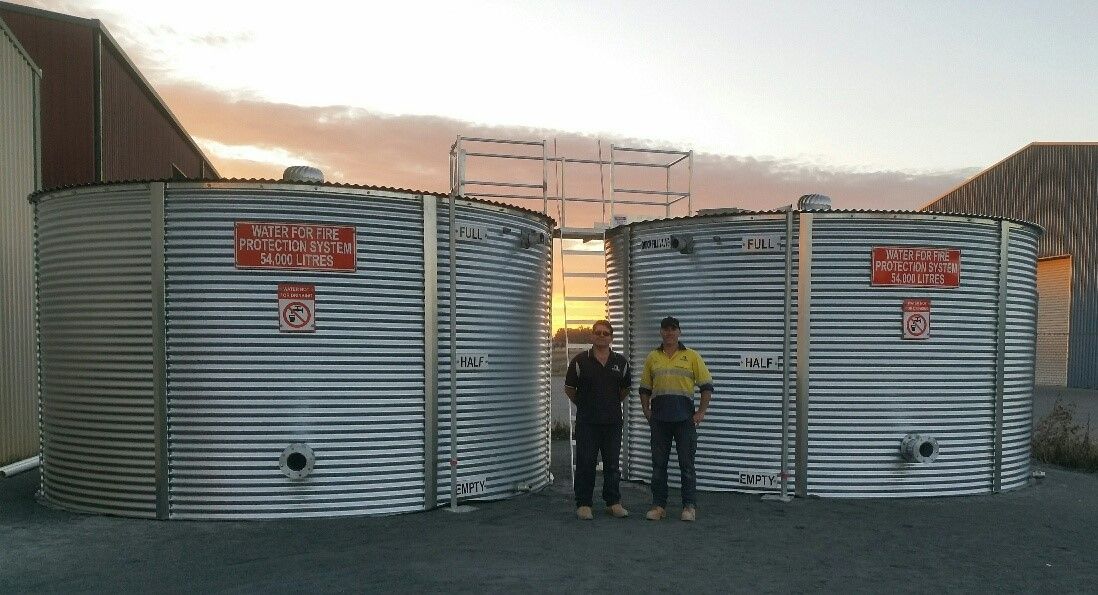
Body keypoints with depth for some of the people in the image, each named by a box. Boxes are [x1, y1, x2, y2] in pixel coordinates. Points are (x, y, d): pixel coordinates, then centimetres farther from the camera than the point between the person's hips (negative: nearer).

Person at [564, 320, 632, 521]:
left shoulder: (620, 361, 6)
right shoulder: (580, 361, -3)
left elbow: (625, 388, 19)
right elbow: (569, 388, 5)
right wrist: (582, 404, 9)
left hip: (613, 421, 3)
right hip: (587, 421, -2)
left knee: (612, 463, 9)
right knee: (585, 463, 1)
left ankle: (613, 502, 19)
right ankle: (583, 503, 10)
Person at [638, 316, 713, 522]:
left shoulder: (691, 356, 1)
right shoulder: (652, 358, 10)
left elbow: (707, 386, 2)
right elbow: (645, 388, 16)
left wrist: (701, 412, -4)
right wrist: (646, 410, 6)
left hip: (685, 418, -3)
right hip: (659, 418, 3)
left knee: (687, 463, 2)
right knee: (658, 463, 6)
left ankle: (689, 506, 11)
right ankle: (659, 505, 15)